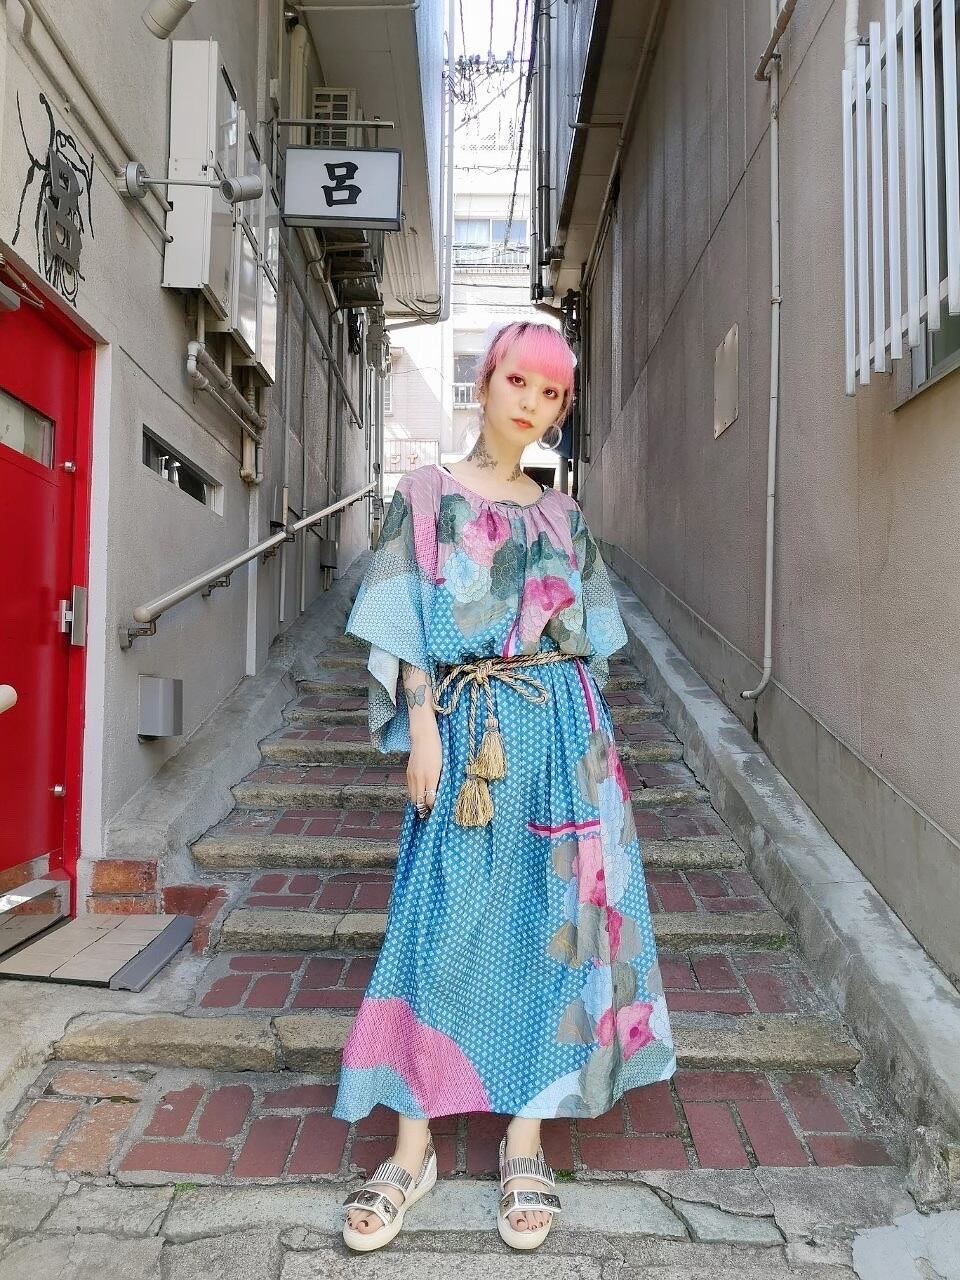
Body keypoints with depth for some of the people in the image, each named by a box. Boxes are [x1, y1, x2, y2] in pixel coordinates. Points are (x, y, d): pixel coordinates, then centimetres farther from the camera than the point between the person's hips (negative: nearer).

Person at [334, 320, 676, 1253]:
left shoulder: (561, 515, 14)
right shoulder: (426, 494, 5)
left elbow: (585, 640, 14)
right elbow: (405, 626, -1)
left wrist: (596, 744, 9)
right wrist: (423, 730, -9)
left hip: (562, 729, 3)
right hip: (467, 729, -3)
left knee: (552, 920, 5)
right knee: (446, 925, 1)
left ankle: (526, 1140, 21)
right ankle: (415, 1145, 17)